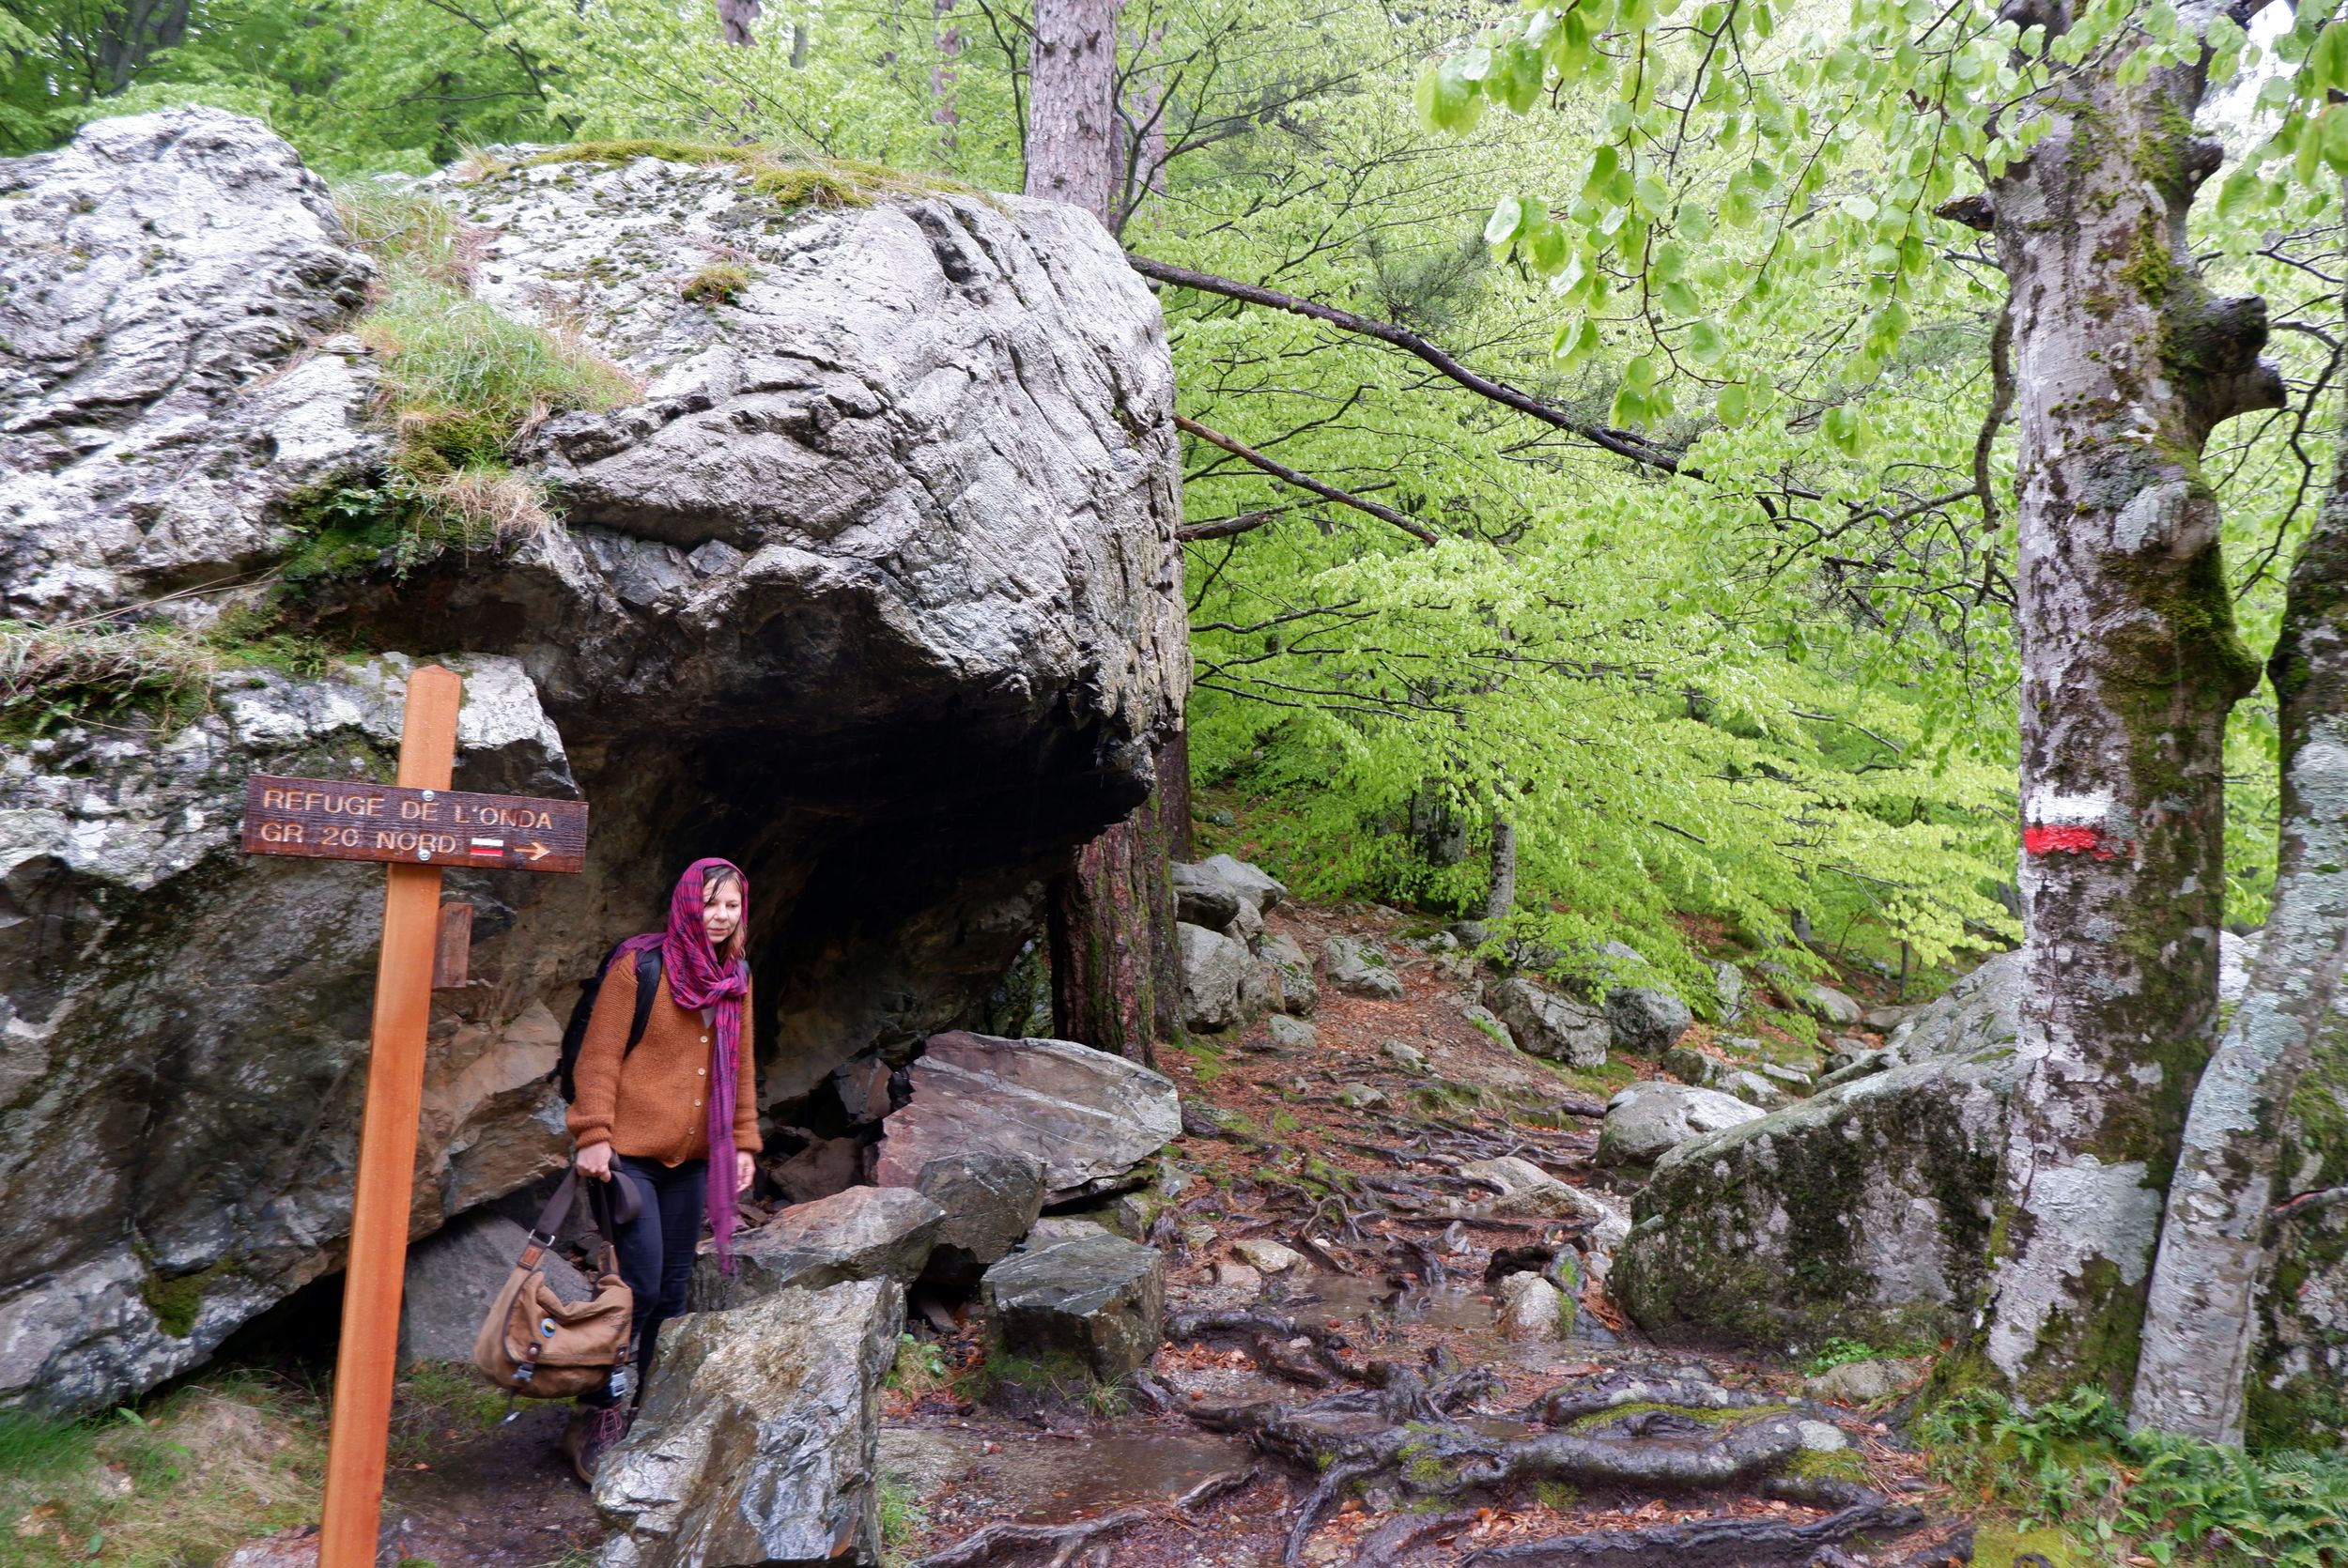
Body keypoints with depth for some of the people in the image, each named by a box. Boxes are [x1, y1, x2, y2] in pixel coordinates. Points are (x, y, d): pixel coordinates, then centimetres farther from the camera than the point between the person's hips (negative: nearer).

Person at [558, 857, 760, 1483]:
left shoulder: (736, 978, 11)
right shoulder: (639, 965, -8)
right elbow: (598, 1056, -10)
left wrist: (742, 1142, 14)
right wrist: (593, 1137, -15)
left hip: (692, 1156, 6)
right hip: (631, 1151, -6)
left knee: (672, 1286, 9)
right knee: (640, 1282, -10)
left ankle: (645, 1414, 22)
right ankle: (596, 1420, 6)